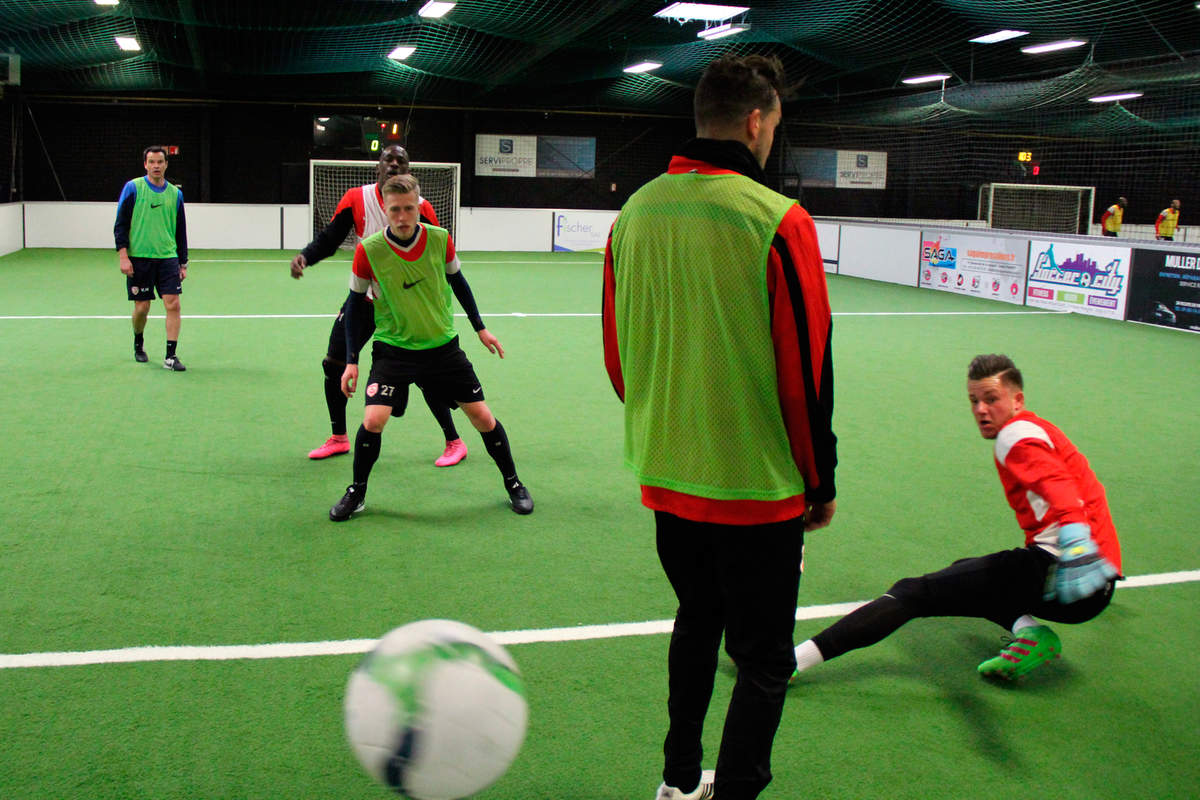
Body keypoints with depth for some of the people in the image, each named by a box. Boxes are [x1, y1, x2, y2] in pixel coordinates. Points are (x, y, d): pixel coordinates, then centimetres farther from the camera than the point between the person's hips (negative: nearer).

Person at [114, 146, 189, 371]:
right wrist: (123, 256, -11)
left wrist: (183, 263, 13)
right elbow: (120, 224, -2)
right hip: (138, 259, -2)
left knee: (173, 304, -9)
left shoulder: (175, 193, 9)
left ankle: (170, 356, -6)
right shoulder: (133, 188, -1)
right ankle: (139, 343, 31)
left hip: (168, 258, 2)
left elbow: (181, 231, 15)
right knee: (142, 307, 3)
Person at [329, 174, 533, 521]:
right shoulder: (368, 251, -15)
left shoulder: (440, 239, -10)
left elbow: (457, 281, 9)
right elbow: (355, 303, -2)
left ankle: (513, 483, 24)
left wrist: (480, 328, 13)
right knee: (373, 420, -18)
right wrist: (351, 360, -5)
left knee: (482, 416, 2)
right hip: (393, 348, -1)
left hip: (443, 345, 2)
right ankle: (356, 492, 7)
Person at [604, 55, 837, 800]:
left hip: (668, 478, 7)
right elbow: (807, 370, -13)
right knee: (763, 663, 9)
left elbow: (617, 351, 10)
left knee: (696, 621, 26)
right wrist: (821, 483, -1)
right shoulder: (778, 221, -17)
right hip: (757, 487, -6)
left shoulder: (636, 212, 1)